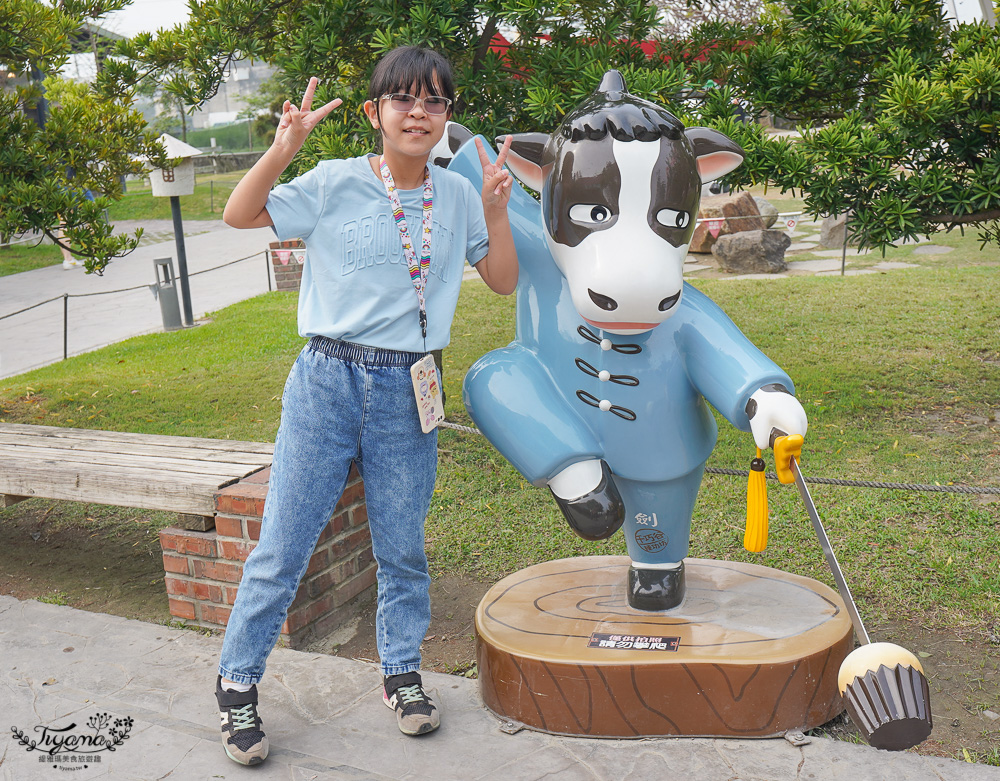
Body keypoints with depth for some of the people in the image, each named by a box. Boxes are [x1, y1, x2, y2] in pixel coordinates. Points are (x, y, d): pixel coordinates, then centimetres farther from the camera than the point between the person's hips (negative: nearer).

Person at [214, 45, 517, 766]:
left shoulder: (457, 195, 6)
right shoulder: (337, 183, -3)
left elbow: (504, 281, 11)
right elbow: (240, 216, -2)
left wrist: (496, 209, -3)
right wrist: (282, 149, -16)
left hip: (408, 393, 2)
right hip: (328, 381, -2)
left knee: (403, 548, 12)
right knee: (283, 546, 3)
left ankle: (401, 671, 33)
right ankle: (238, 682, 22)